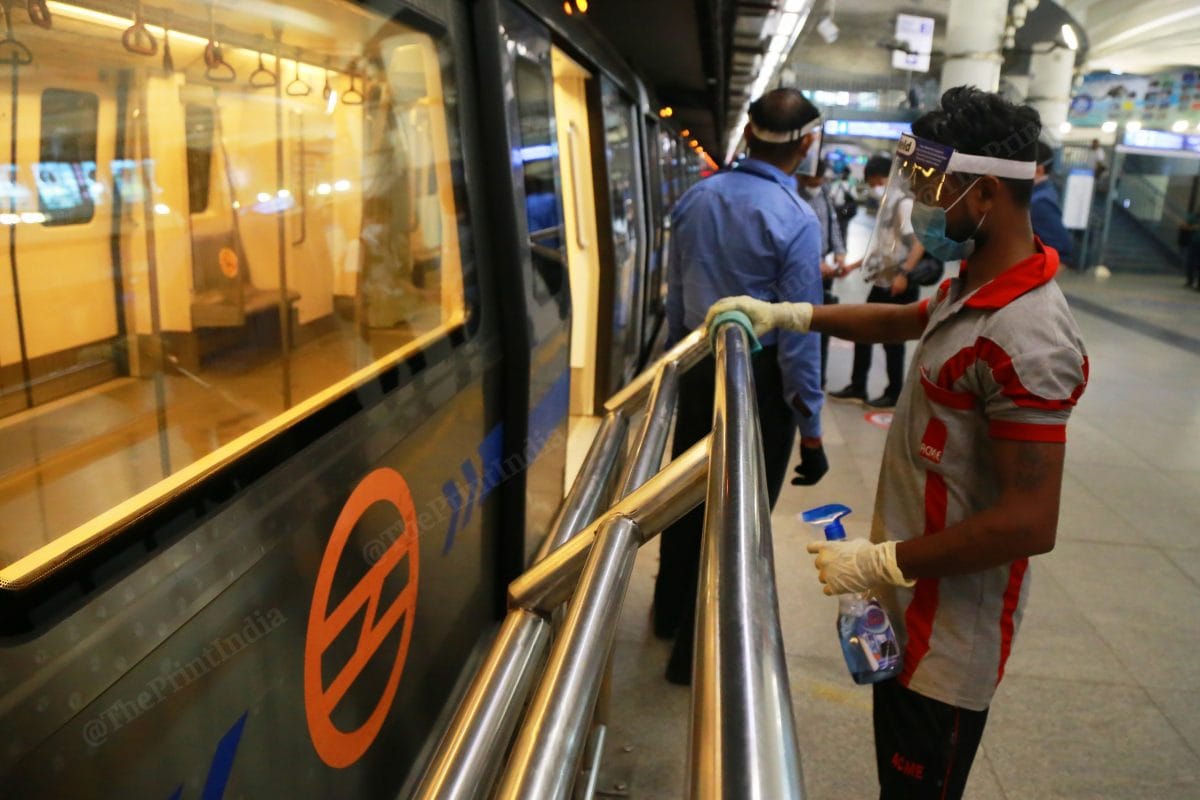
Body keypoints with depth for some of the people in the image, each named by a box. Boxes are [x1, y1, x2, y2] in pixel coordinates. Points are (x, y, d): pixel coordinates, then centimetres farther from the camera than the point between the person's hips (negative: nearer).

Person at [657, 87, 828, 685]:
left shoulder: (695, 199, 0)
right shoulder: (794, 220, -18)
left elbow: (675, 295, 8)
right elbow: (798, 336, -17)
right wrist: (811, 432, -9)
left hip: (699, 366, 6)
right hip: (759, 376, -6)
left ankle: (671, 610, 43)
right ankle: (700, 652, 22)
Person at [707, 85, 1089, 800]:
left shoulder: (1023, 341, -28)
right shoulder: (972, 290, 3)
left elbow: (1031, 523, -29)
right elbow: (902, 320, 24)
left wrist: (883, 562, -21)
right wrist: (788, 314, 14)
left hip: (951, 632, -9)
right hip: (914, 606, 9)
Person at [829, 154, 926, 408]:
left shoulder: (904, 203, -11)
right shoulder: (885, 207, 16)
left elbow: (920, 242, -21)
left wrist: (904, 273, -30)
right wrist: (853, 266, 19)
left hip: (900, 285, -9)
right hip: (881, 283, 9)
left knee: (892, 339, 0)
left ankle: (894, 395, 12)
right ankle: (857, 387, 22)